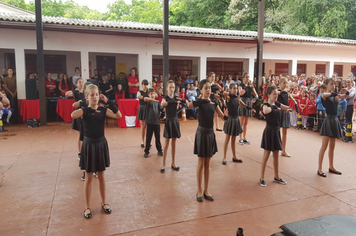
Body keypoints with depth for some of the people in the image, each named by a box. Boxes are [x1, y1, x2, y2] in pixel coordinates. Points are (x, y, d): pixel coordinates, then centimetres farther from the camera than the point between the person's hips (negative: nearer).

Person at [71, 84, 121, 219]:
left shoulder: (103, 110, -2)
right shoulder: (84, 111, -9)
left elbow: (118, 116, -18)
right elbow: (73, 115, -32)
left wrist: (109, 102, -18)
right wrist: (88, 109, -24)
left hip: (101, 144, 2)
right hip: (89, 145, -2)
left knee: (101, 176, 15)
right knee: (89, 178, 9)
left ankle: (104, 203, 31)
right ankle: (87, 207, 23)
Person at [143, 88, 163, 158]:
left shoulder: (157, 102, 12)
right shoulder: (148, 101, -2)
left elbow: (162, 109, 6)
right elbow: (145, 99, -25)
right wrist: (152, 99, -39)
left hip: (157, 121, 4)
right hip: (149, 122, -4)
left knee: (157, 137, 12)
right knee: (148, 137, 3)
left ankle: (159, 150, 24)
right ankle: (146, 151, 14)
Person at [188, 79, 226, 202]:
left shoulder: (214, 103, 5)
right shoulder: (199, 102, -10)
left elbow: (222, 116, 6)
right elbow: (188, 105, -32)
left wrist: (227, 116, -17)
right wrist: (204, 100, -42)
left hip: (211, 133, 5)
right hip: (201, 133, -5)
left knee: (207, 164, 12)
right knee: (201, 163, 4)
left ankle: (206, 190, 23)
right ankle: (199, 191, 18)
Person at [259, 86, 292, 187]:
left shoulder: (277, 104, 7)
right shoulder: (266, 105, -14)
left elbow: (288, 108, 14)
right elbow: (265, 111, -39)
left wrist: (289, 109, -6)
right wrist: (274, 108, -27)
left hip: (276, 131, 7)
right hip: (269, 131, -7)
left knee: (276, 155, 14)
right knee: (266, 155, -1)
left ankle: (276, 177, 27)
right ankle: (262, 178, 10)